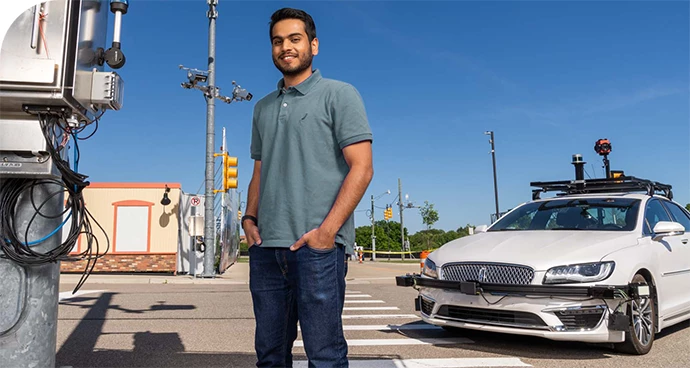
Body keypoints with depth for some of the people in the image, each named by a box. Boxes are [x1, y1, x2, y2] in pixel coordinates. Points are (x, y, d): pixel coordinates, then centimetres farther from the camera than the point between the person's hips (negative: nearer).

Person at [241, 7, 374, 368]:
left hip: (317, 247, -6)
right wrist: (249, 217, 6)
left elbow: (361, 168, -7)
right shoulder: (263, 107, 21)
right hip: (266, 247, 6)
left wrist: (327, 230, -16)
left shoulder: (339, 95, 2)